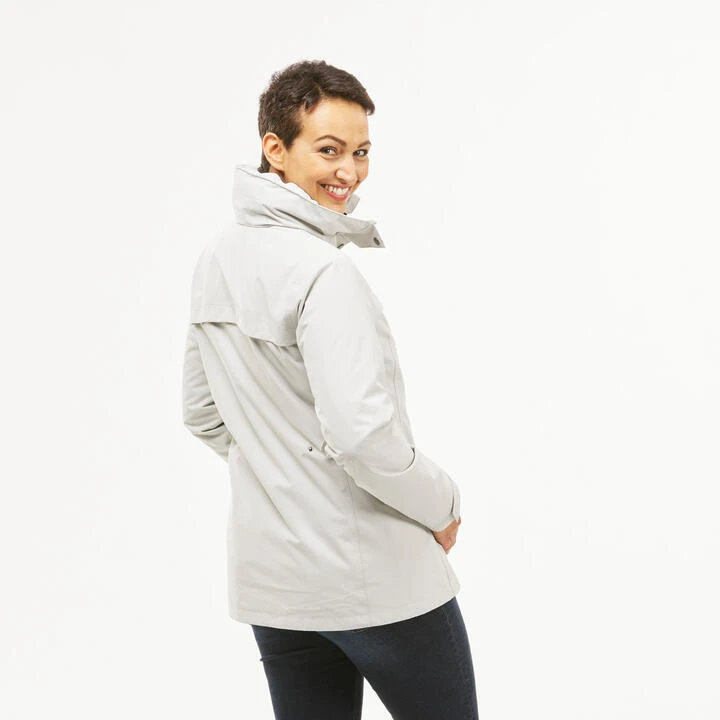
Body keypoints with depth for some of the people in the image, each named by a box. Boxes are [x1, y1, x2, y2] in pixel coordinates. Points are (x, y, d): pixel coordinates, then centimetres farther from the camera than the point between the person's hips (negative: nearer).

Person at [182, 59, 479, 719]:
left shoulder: (217, 259, 6)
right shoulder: (324, 273, -20)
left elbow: (203, 414, 15)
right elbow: (362, 434, -26)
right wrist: (442, 504, -9)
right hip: (376, 581, -8)